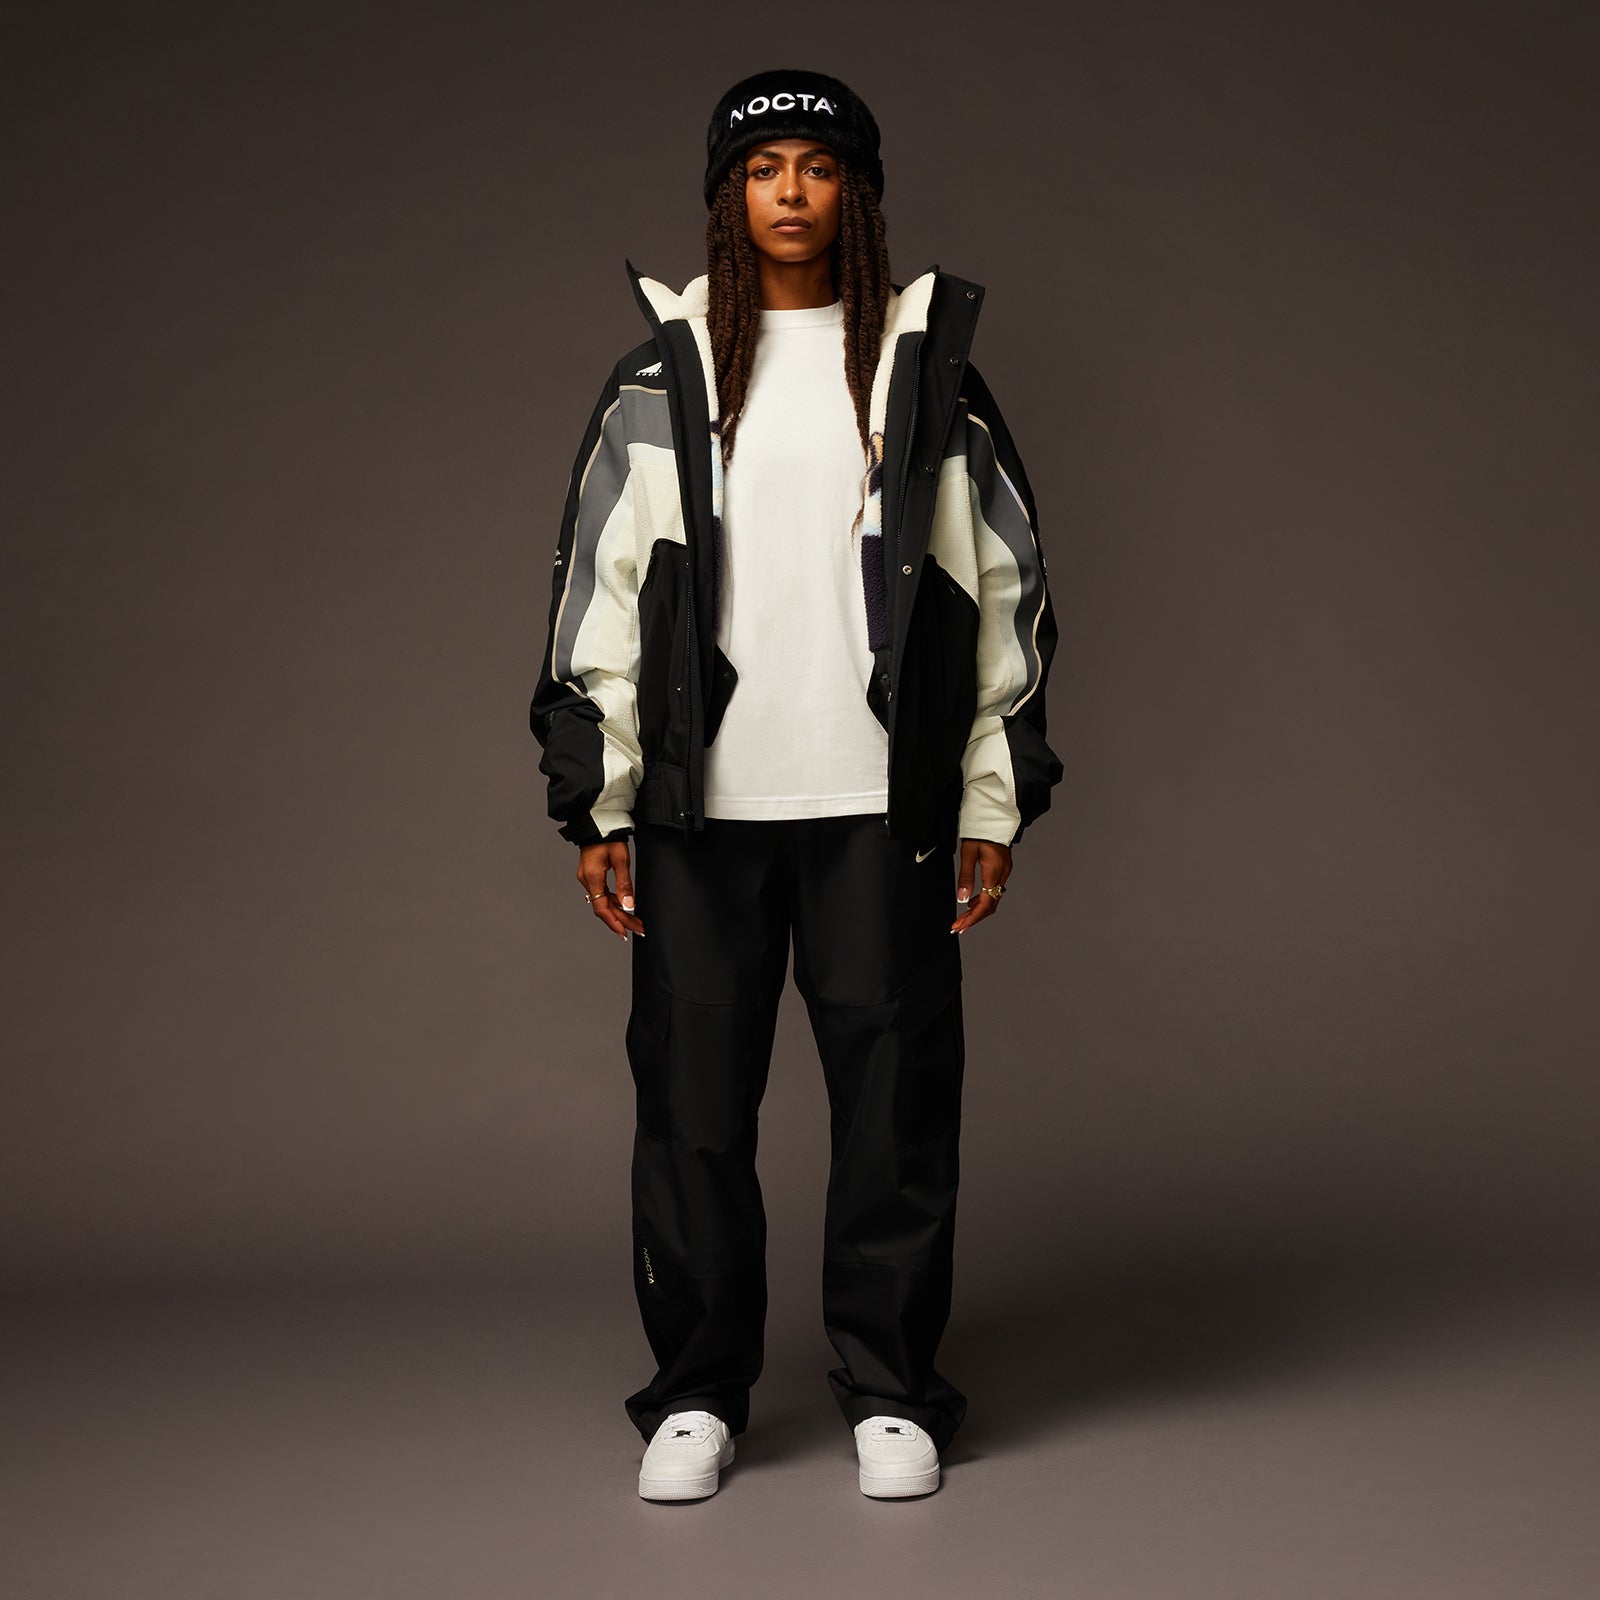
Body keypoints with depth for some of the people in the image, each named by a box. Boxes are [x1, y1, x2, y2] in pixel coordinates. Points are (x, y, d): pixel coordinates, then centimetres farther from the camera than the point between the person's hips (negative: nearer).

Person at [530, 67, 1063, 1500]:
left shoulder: (925, 367, 7)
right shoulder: (665, 375, 8)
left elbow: (1005, 587, 7)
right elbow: (600, 589, 7)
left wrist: (994, 805, 3)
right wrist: (597, 804, 1)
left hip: (879, 800, 0)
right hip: (698, 803, 1)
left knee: (894, 1094, 3)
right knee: (693, 1099, 4)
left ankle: (892, 1391, 19)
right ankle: (698, 1392, 19)